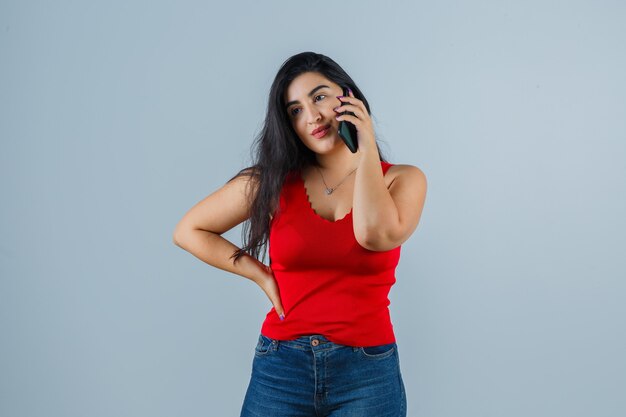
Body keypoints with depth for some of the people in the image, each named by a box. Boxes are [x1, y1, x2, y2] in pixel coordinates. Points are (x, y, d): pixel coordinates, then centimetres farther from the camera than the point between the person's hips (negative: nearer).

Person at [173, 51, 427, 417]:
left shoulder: (402, 179, 0)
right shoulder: (273, 181, 1)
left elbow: (376, 235, -21)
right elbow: (189, 231, 6)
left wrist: (367, 146, -13)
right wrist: (263, 275, 1)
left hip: (368, 372, 0)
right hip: (280, 370, 1)